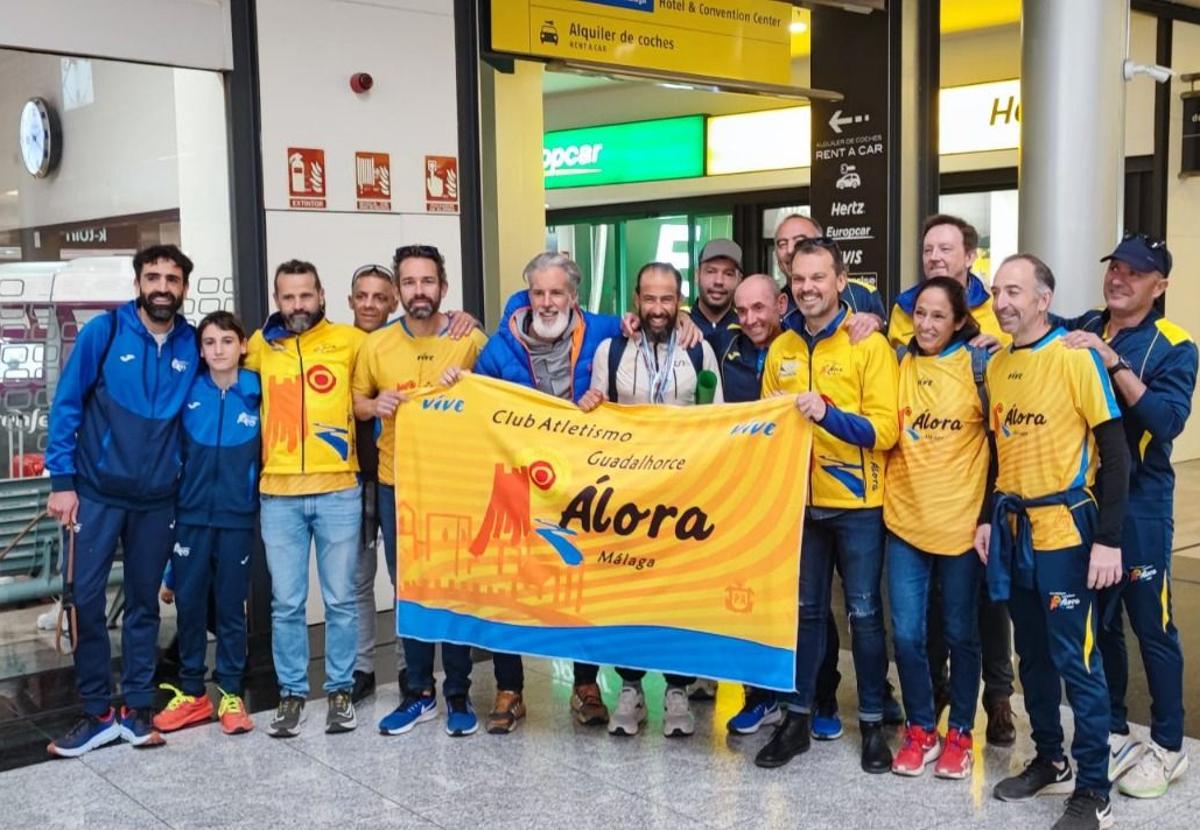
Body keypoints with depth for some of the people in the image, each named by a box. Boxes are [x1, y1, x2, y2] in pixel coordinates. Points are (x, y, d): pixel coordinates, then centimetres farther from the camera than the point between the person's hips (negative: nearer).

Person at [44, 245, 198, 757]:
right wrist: (62, 480, -9)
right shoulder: (104, 331, -6)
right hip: (97, 492, -2)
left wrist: (184, 475, 5)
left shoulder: (191, 344, 1)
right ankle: (97, 712, 11)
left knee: (144, 603, 9)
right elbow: (66, 405, -5)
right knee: (87, 600, -1)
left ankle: (137, 709, 19)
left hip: (157, 498, 2)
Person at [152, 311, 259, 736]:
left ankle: (231, 694, 17)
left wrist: (260, 502, -2)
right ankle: (191, 692, 19)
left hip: (237, 517, -1)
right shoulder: (187, 392, 1)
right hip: (190, 514, 2)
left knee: (231, 605, 6)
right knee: (189, 603, 7)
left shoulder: (257, 393, -3)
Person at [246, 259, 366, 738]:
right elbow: (236, 375, 30)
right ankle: (291, 693, 19)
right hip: (278, 494, 2)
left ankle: (340, 690, 19)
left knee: (340, 599, 6)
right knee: (286, 603, 7)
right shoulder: (260, 345, 10)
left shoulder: (349, 341, 1)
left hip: (338, 490, -1)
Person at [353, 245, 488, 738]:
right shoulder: (376, 344, 2)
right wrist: (375, 405, -10)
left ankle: (458, 695, 17)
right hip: (397, 486, 2)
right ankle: (418, 692, 23)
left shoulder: (472, 340, -4)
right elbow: (355, 402, 11)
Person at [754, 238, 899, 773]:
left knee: (864, 613, 5)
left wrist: (828, 413, -28)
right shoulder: (780, 349, 8)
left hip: (857, 503, -4)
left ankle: (872, 722, 18)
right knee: (804, 610, 12)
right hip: (798, 500, 4)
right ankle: (797, 716, 23)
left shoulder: (869, 345, -7)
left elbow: (885, 430, -14)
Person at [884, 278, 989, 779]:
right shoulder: (900, 362, 5)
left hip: (961, 520, -2)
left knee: (960, 633, 10)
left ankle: (960, 734, 25)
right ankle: (921, 730, 21)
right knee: (906, 634, 3)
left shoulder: (978, 363, -4)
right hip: (904, 518, 2)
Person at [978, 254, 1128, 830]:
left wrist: (1108, 538, -16)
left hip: (1065, 528, -6)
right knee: (1032, 653, 15)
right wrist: (988, 518, 13)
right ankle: (1050, 761, 30)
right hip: (1012, 528, 7)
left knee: (1075, 659, -2)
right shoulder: (996, 364, 8)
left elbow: (1113, 451, -12)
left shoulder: (1076, 356, -11)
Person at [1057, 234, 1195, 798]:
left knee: (1151, 625, 3)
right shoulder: (1078, 332, 6)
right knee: (1097, 621, 14)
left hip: (1139, 504, -4)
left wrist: (1114, 362, -25)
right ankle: (1112, 732, 29)